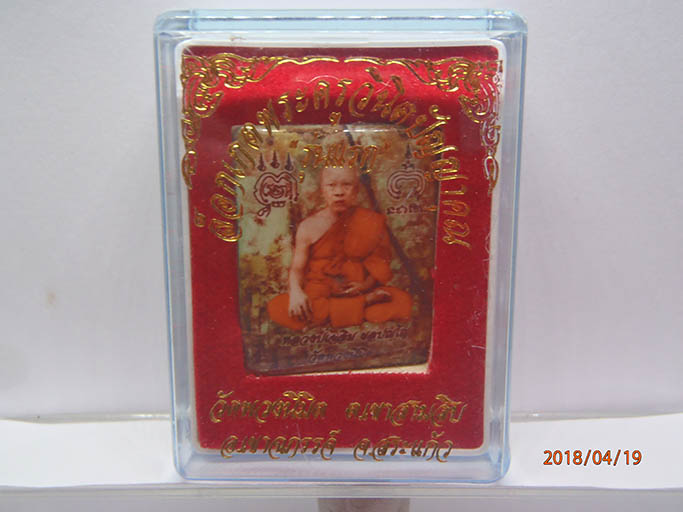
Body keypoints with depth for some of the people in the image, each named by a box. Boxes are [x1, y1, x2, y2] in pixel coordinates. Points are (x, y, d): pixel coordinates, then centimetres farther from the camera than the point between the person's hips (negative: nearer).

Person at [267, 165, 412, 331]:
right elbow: (297, 268, 2)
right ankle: (364, 304, -21)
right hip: (319, 294, 2)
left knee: (403, 301, -27)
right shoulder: (308, 227, 1)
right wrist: (296, 292, -19)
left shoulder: (372, 222, 1)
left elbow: (381, 264, 5)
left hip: (359, 291, -1)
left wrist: (367, 284, -15)